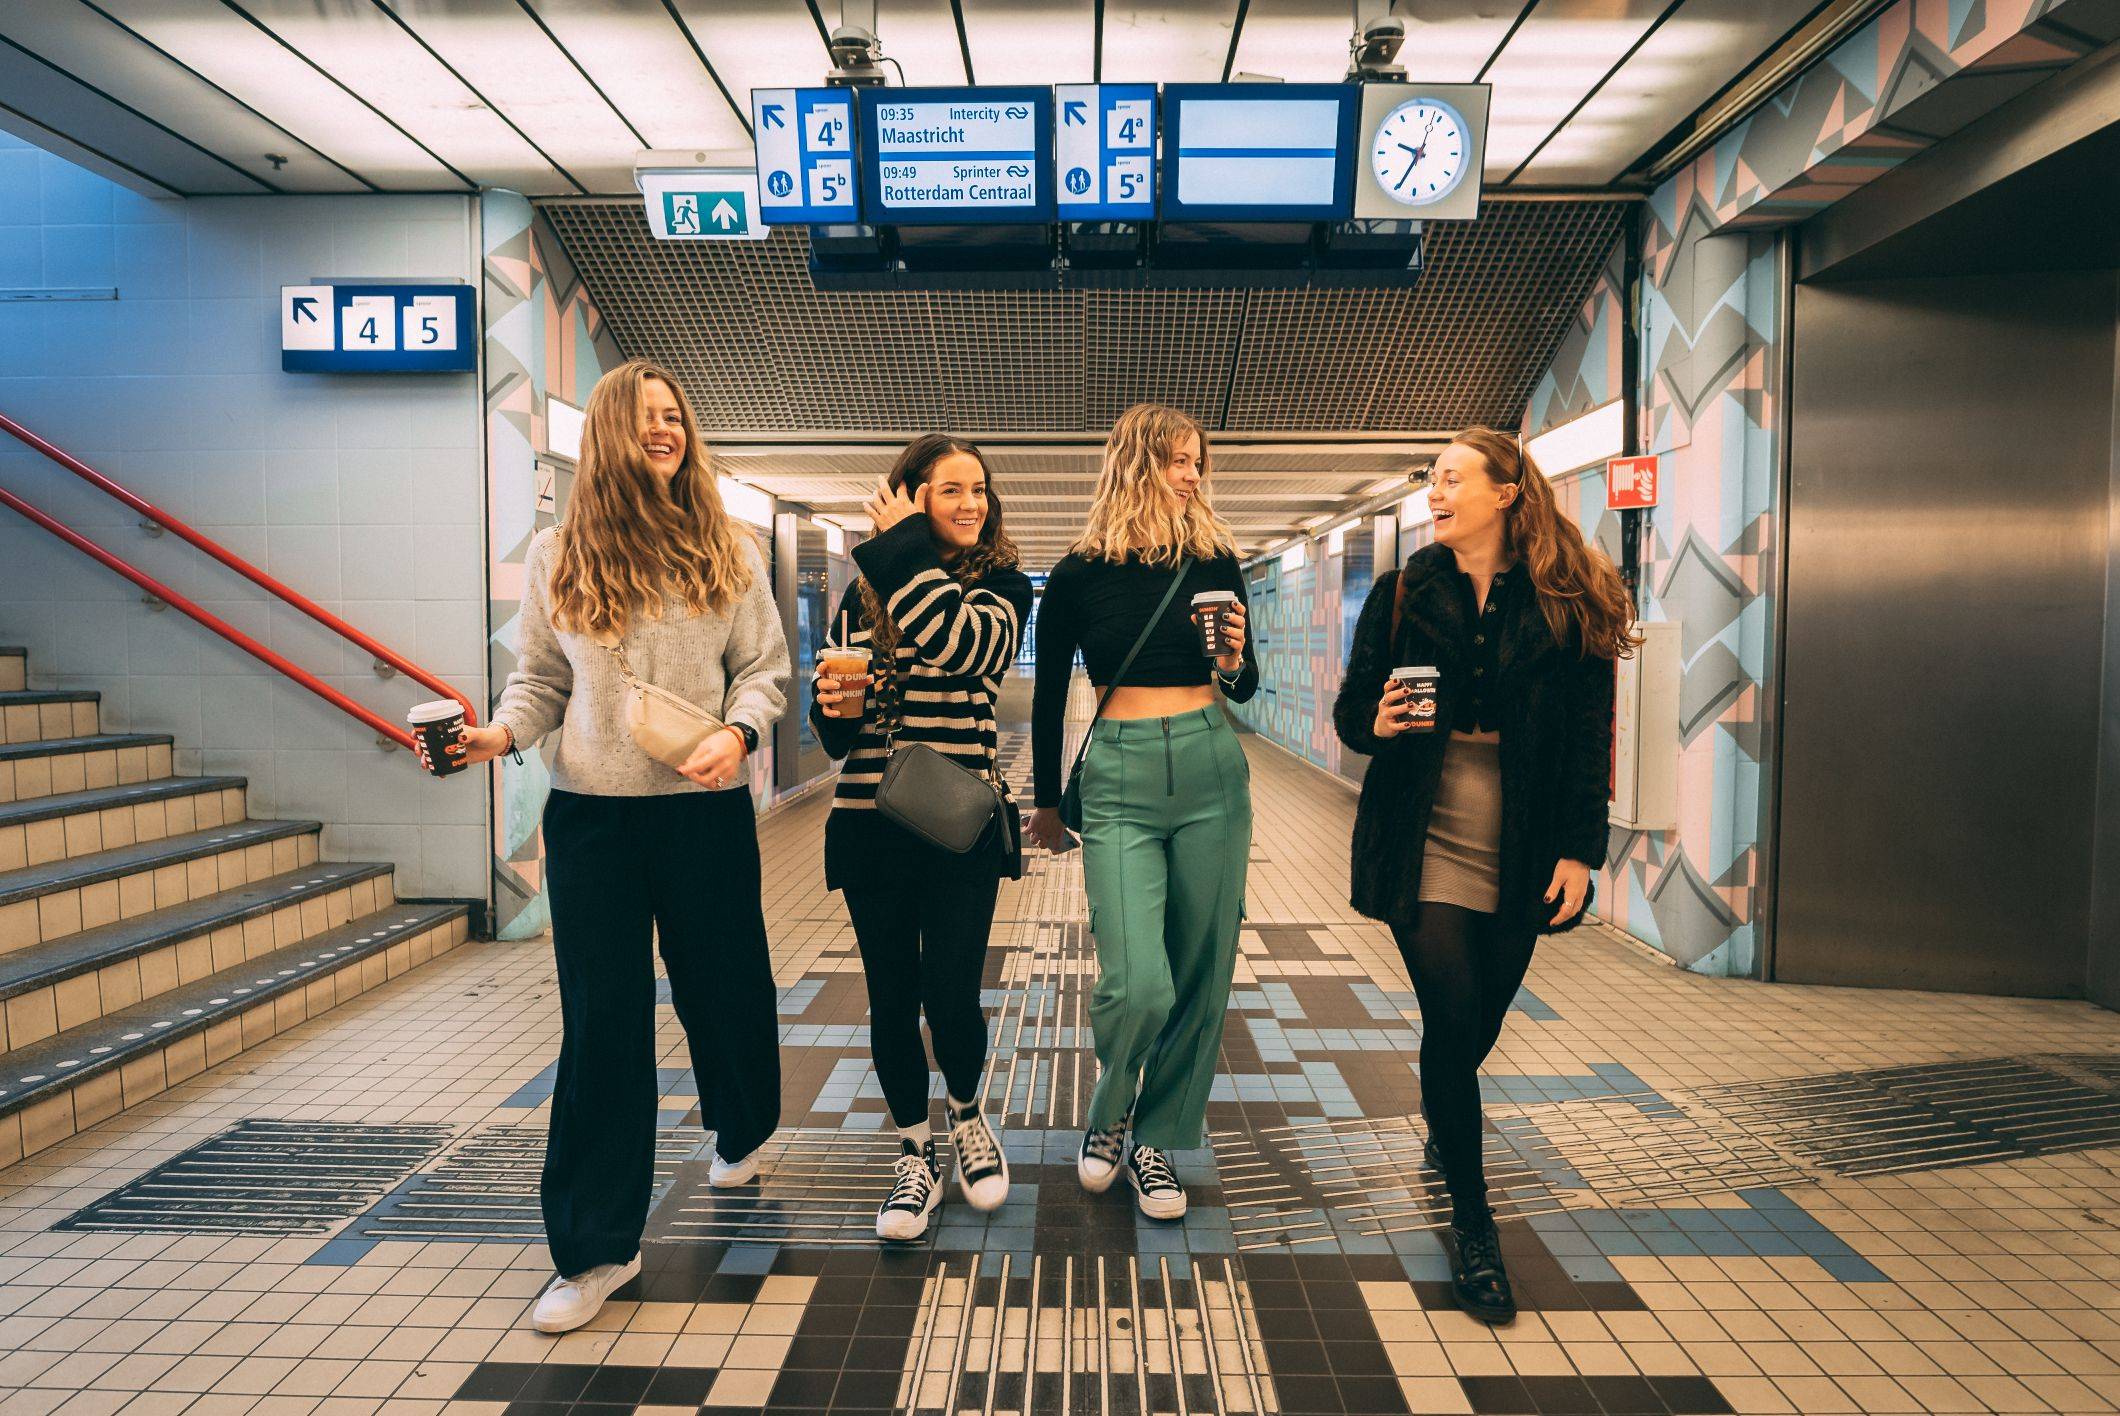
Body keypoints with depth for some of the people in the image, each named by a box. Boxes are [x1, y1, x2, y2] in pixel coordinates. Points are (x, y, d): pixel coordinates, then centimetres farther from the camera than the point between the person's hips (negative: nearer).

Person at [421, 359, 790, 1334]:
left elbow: (764, 666, 2)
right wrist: (501, 733, -10)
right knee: (601, 1021, 1)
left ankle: (742, 1132, 45)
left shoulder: (726, 549, 2)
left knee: (720, 986, 13)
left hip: (707, 810, 0)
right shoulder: (558, 556, 4)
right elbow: (541, 679, 9)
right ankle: (597, 1247, 13)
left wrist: (738, 733, -16)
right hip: (591, 814, 1)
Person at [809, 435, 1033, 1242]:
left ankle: (967, 1117, 28)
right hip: (871, 821, 3)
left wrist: (902, 547, -13)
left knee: (951, 992, -5)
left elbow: (958, 644, -22)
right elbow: (837, 733, 13)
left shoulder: (1002, 585, 1)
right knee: (892, 997, 8)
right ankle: (915, 1156, 28)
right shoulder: (864, 594, 9)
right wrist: (832, 707, -11)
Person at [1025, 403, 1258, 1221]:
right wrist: (1046, 803, 15)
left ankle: (1155, 1140, 27)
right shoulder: (1078, 575, 0)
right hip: (1119, 781, -3)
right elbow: (1048, 698, 9)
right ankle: (1109, 1115, 21)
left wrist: (1235, 664, -8)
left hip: (1212, 775, 3)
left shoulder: (1214, 560, 7)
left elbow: (1243, 686, 15)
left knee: (1201, 975, 6)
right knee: (1137, 985, -12)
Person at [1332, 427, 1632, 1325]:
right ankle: (1472, 1224, 10)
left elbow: (1590, 735, 1)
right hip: (1425, 839, -1)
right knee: (1452, 1022, -7)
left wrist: (1579, 848, -4)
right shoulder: (1404, 592, 3)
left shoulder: (1568, 603, 1)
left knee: (1481, 1019, 12)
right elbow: (1350, 710, 5)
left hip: (1523, 849, 1)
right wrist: (1378, 722, -17)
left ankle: (1440, 1123, 47)